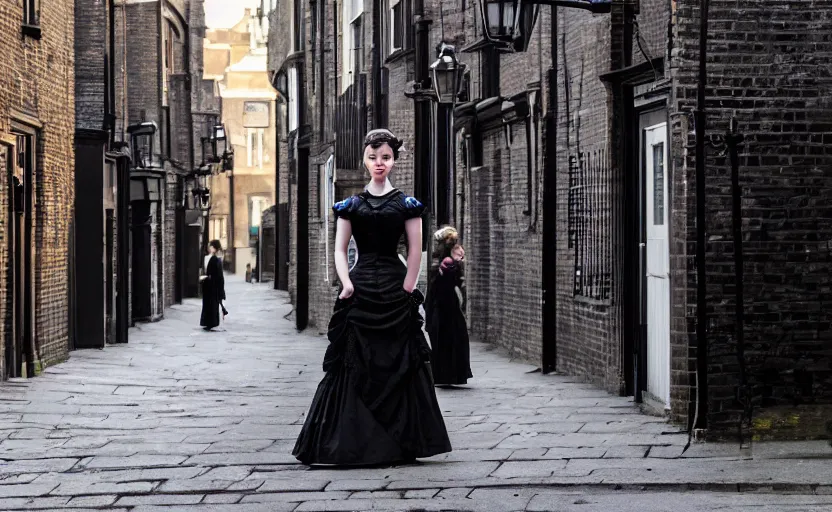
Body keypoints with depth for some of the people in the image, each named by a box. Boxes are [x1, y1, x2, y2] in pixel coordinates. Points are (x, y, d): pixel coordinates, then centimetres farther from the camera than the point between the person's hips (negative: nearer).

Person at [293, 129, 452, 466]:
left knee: (397, 366, -1)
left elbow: (416, 251, 1)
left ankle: (400, 445, 5)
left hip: (395, 290, -1)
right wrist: (347, 284, -8)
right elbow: (340, 250, 6)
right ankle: (353, 443, 2)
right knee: (354, 367, -2)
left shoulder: (405, 205, 5)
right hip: (360, 292, 1)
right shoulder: (351, 205, 10)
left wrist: (406, 290, -6)